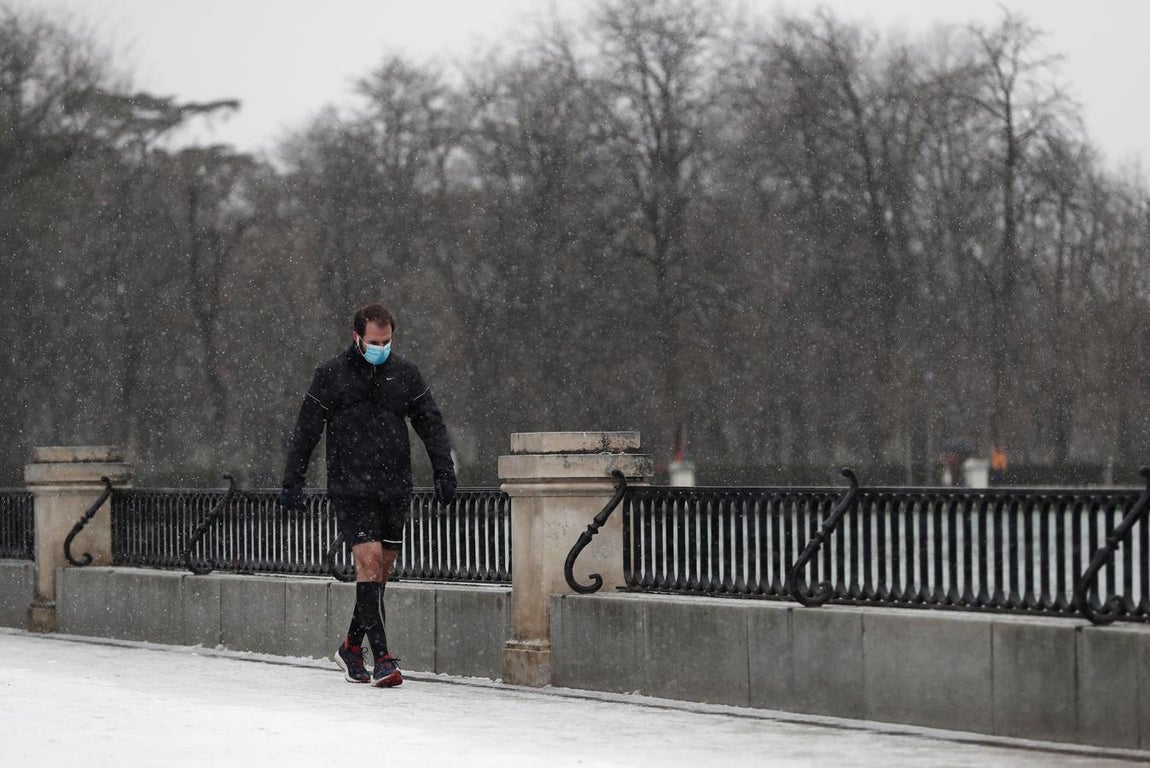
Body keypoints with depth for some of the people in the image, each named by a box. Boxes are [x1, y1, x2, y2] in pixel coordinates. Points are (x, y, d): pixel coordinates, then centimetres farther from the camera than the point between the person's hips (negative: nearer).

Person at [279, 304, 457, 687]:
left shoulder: (405, 373, 8)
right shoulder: (331, 375, 0)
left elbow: (431, 424, 11)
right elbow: (306, 430, 3)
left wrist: (443, 472, 2)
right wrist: (292, 481, 0)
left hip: (395, 489, 4)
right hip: (350, 488, -4)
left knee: (381, 570, 8)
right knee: (369, 560, -15)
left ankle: (352, 648, 25)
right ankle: (382, 657, -18)